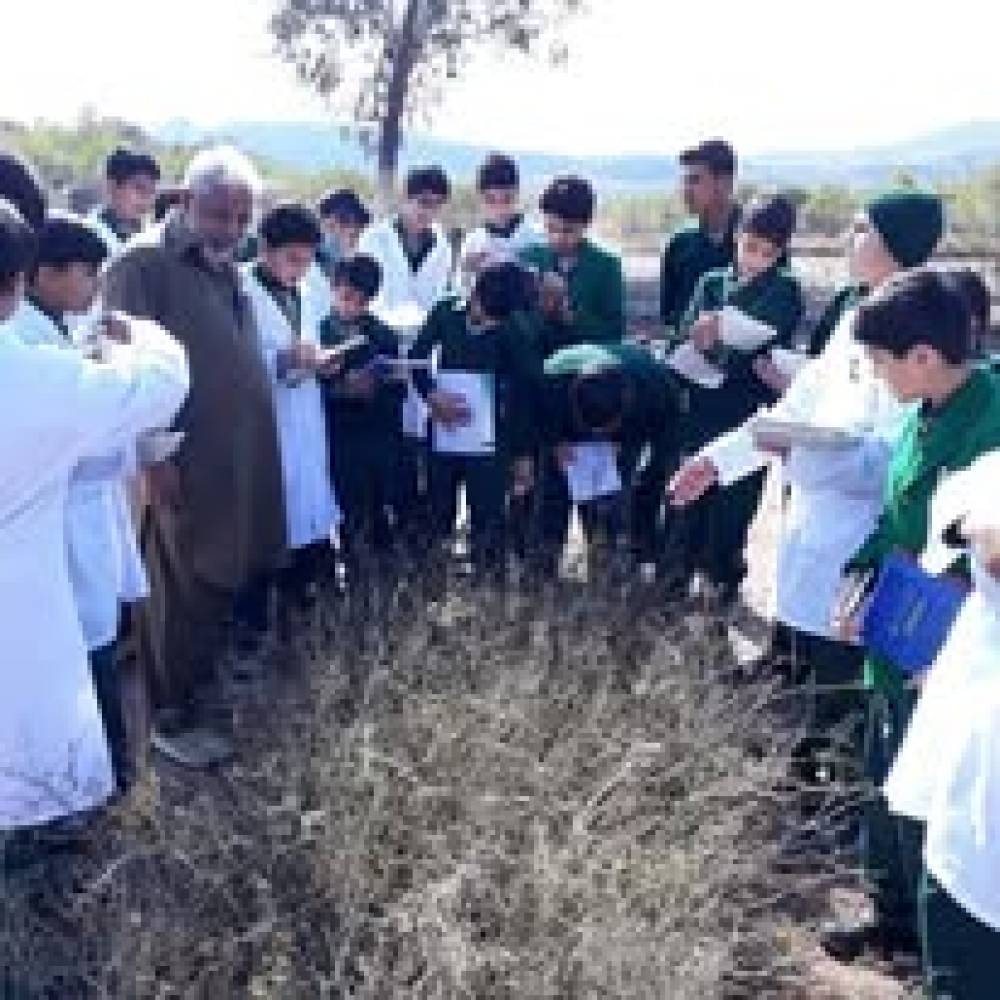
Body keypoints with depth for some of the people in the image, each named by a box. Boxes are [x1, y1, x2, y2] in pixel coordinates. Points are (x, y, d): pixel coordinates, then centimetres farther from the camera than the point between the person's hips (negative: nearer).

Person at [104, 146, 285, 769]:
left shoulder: (229, 266, 12)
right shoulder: (145, 261, -14)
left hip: (238, 460, 8)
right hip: (183, 462, -8)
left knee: (221, 586, 17)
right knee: (182, 595, 3)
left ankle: (201, 687, 34)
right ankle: (173, 717, 18)